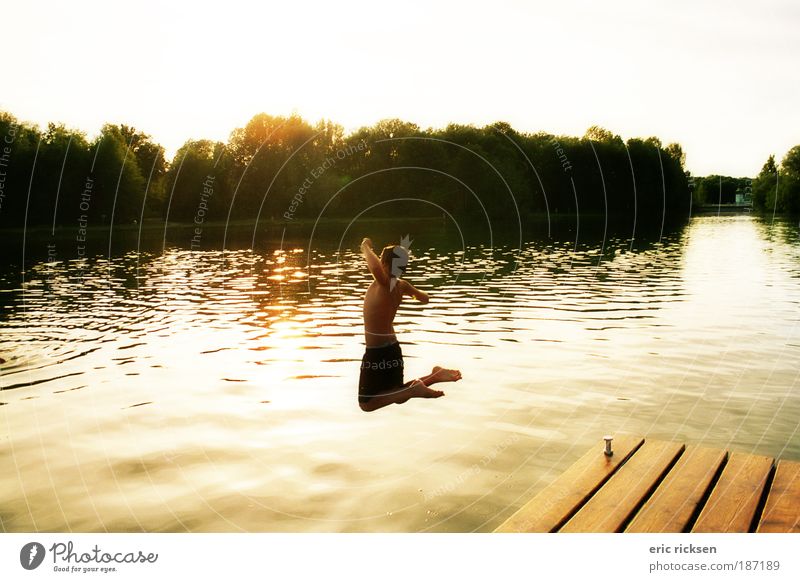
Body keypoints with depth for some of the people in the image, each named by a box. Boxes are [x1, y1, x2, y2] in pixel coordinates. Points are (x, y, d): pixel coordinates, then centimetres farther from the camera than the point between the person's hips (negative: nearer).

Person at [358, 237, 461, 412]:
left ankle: (413, 390, -11)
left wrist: (366, 248, -27)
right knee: (398, 395, 26)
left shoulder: (385, 283, -22)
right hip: (391, 349, 8)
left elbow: (376, 267, -46)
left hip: (377, 353, -8)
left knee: (366, 404, 1)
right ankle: (435, 376, 12)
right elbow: (424, 298, 19)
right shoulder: (402, 285, 1)